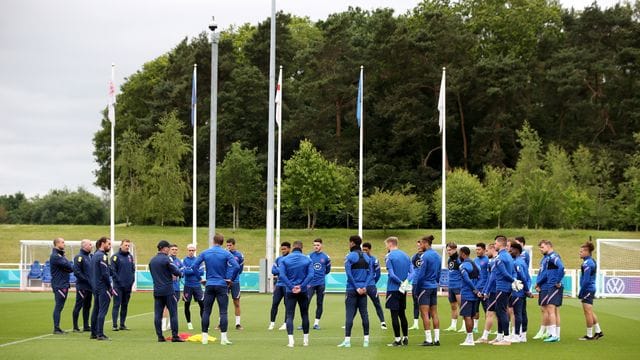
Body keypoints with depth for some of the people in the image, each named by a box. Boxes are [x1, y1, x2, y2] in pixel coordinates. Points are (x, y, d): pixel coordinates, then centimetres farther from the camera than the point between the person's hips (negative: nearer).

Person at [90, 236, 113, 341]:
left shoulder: (94, 255, 15)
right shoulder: (102, 256, -14)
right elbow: (105, 273, -18)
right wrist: (110, 287, -10)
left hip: (95, 287, 9)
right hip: (103, 288, -9)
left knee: (96, 310, 13)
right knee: (102, 311, -8)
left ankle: (93, 333, 18)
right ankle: (100, 334, -10)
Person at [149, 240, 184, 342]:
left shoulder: (152, 261, 10)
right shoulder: (167, 259, -11)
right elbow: (176, 272, -12)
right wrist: (176, 273, 12)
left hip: (157, 291, 6)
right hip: (168, 290, -6)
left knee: (158, 314, 5)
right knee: (173, 313, -1)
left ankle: (160, 336, 4)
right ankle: (175, 336, -3)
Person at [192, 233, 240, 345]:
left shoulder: (205, 253, 3)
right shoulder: (226, 253, -4)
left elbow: (194, 266, -1)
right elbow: (236, 266, -14)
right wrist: (230, 278, -3)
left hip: (209, 285, 2)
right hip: (222, 285, -2)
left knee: (206, 311, 8)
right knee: (223, 312, -1)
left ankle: (204, 337, 9)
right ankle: (223, 338, -7)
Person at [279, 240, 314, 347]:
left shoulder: (284, 259, -1)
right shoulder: (308, 260, 0)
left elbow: (281, 275, -11)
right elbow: (310, 275, -11)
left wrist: (291, 287, -11)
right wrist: (301, 286, -13)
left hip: (290, 292, -1)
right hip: (303, 292, 1)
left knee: (289, 316, 0)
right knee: (305, 315, 14)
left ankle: (291, 341, -13)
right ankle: (305, 340, 19)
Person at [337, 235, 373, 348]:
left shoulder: (350, 256, -7)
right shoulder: (367, 257, 10)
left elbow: (349, 274, -13)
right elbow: (371, 274, 4)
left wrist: (356, 288, -8)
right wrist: (364, 287, -4)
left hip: (352, 289, -4)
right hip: (363, 290, 5)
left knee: (349, 314, -4)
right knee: (364, 314, 8)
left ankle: (347, 340, -7)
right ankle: (366, 340, 9)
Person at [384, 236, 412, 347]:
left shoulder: (389, 256, -10)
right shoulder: (405, 255, 11)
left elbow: (391, 274, -18)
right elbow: (411, 272, 5)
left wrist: (401, 282, -11)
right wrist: (406, 282, -9)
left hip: (393, 289, -6)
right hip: (403, 290, 6)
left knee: (394, 314, -2)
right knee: (402, 314, 15)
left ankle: (397, 339, -2)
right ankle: (405, 338, 17)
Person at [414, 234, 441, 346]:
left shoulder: (425, 256, -14)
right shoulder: (437, 256, 10)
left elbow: (421, 275, -14)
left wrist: (416, 289, -6)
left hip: (425, 287, -8)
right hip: (434, 287, 8)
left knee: (425, 314, -4)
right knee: (434, 313, 10)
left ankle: (428, 339, -6)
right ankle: (436, 339, 9)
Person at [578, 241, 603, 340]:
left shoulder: (587, 263, -17)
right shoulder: (592, 261, 13)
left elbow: (586, 280, -21)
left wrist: (580, 293, -16)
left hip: (587, 289, -10)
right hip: (591, 289, 10)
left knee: (588, 312, -3)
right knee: (590, 312, 18)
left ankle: (589, 335, 2)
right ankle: (598, 331, 23)